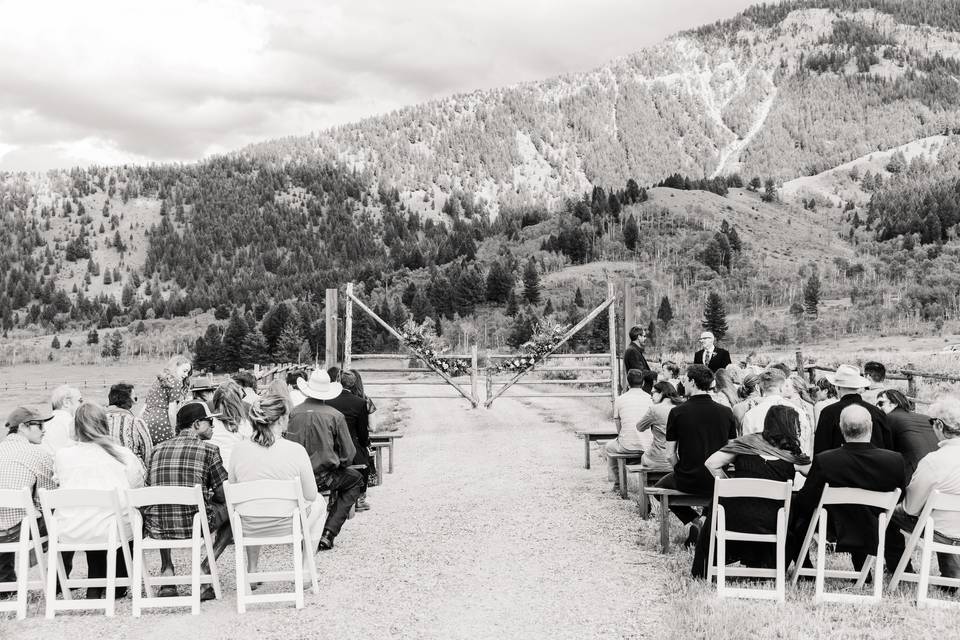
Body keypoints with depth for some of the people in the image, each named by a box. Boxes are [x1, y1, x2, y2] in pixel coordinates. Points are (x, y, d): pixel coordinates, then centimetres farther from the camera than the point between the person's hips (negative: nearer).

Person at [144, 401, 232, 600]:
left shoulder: (159, 448, 11)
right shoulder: (207, 449, -1)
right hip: (193, 525, -4)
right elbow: (224, 494, 0)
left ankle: (167, 570, 23)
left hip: (155, 528, 4)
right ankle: (204, 572, 10)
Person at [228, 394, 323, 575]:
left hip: (248, 529, 3)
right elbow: (310, 495, -8)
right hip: (285, 527, -3)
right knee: (318, 501, 28)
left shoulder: (239, 449, -10)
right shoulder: (296, 450, -18)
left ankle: (251, 569, 37)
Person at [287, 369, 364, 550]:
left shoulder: (294, 413, -3)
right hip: (323, 478, -4)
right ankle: (328, 532, 11)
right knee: (356, 480, 24)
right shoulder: (335, 416, -9)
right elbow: (348, 455, -5)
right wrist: (337, 464, 17)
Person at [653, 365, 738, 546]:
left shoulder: (677, 412, -10)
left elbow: (670, 454, -5)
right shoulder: (726, 412, -2)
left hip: (688, 482, -3)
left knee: (661, 485, 27)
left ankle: (693, 520, 8)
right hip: (718, 482, 3)